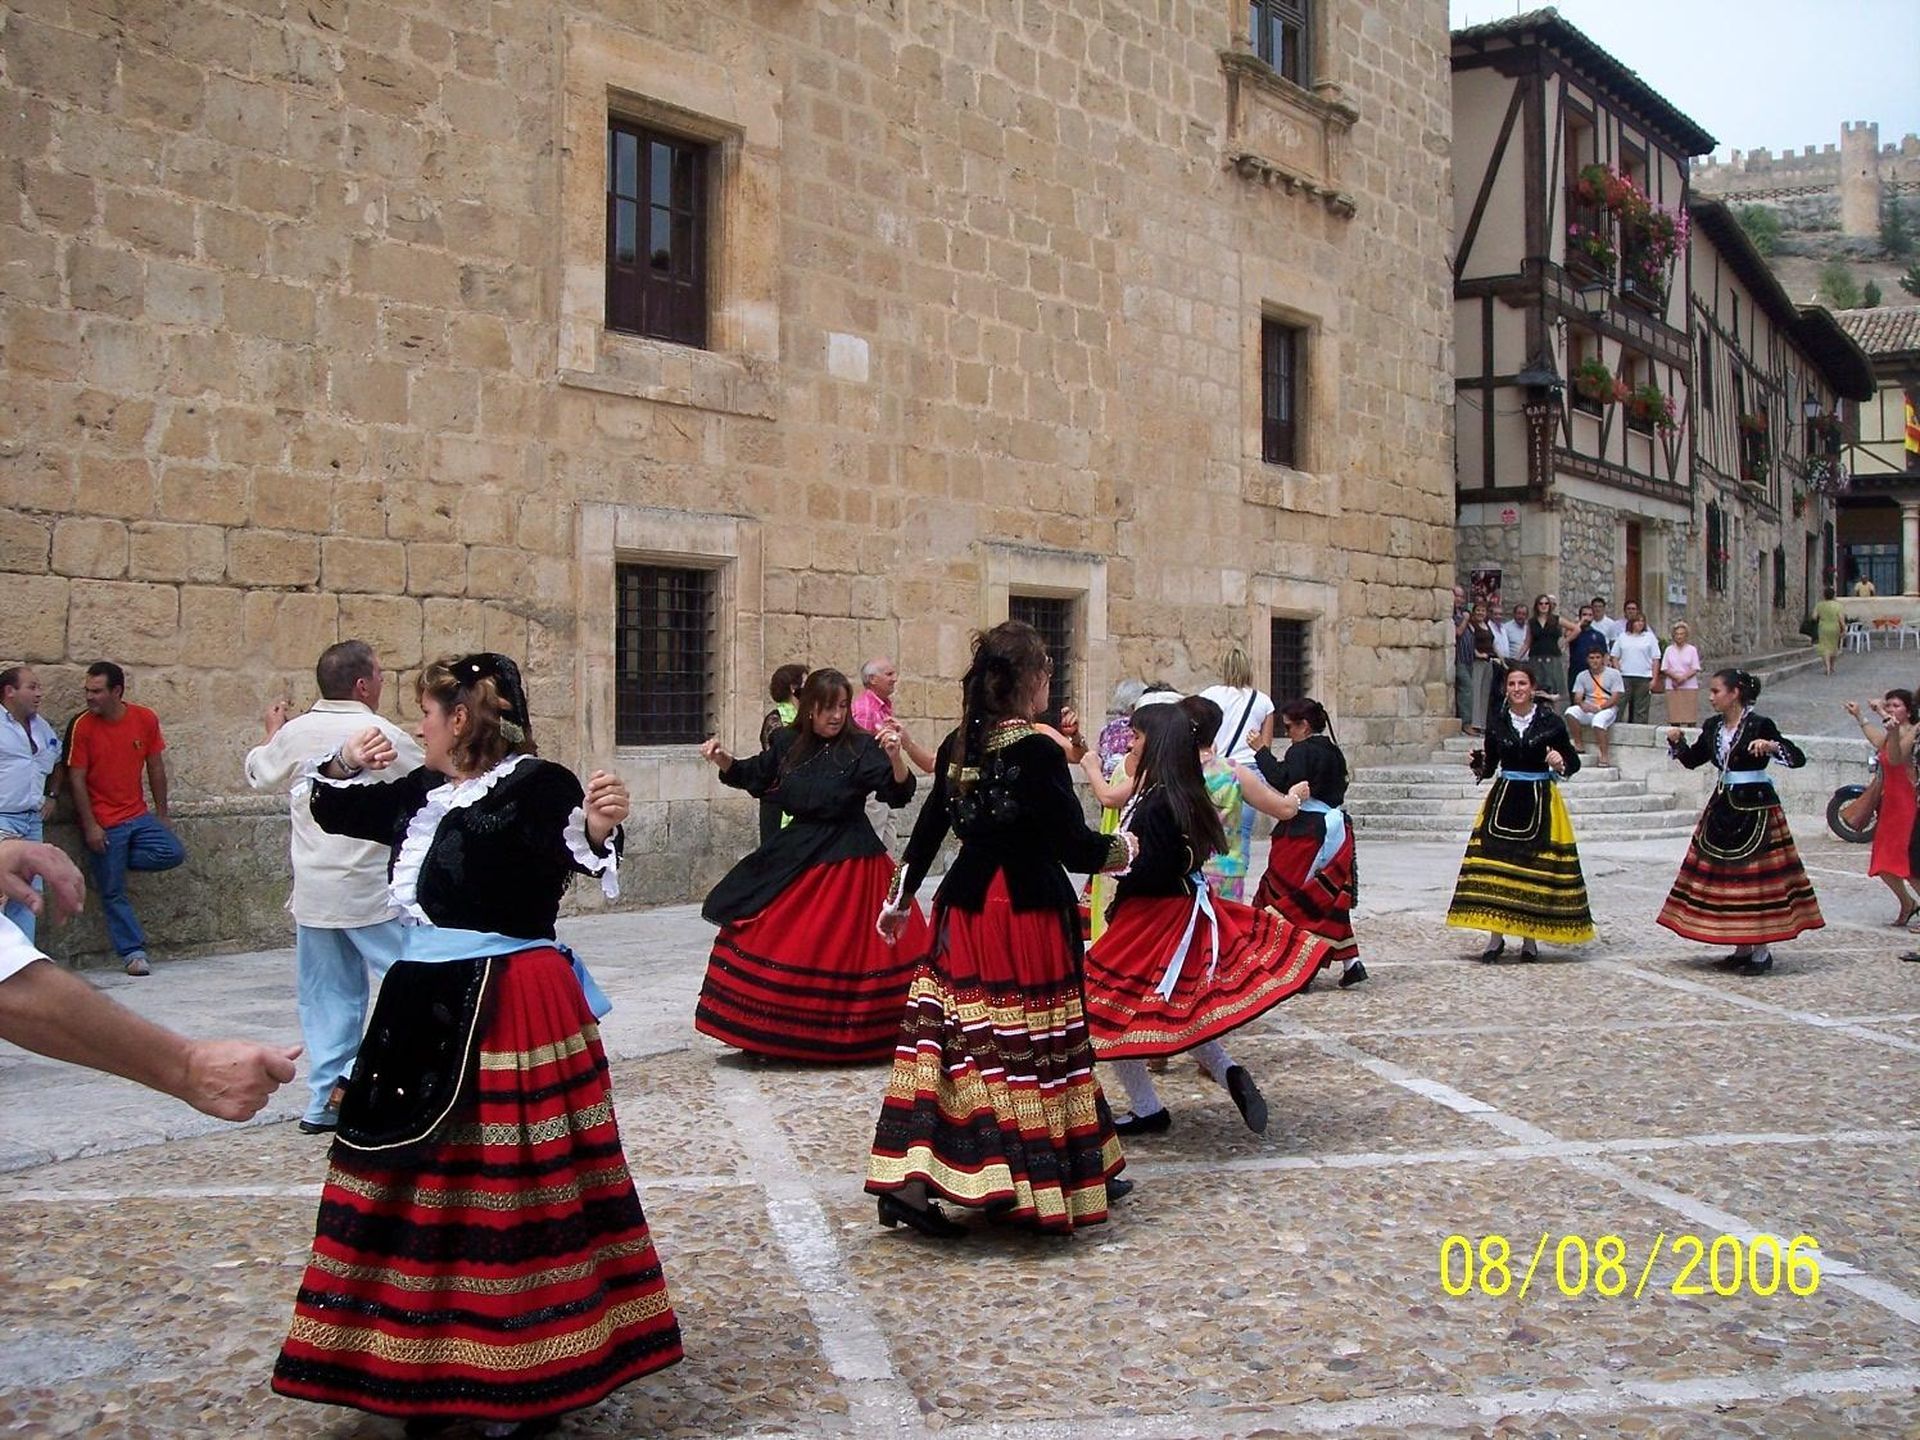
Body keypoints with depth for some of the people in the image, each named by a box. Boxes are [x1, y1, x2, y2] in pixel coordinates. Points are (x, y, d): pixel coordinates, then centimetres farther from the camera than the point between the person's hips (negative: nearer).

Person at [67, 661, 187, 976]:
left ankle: (112, 863, 5)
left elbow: (155, 767, 8)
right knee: (113, 892, -1)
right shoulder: (83, 726, -10)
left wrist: (161, 815, 9)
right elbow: (77, 779, -8)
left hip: (138, 816, 3)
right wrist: (90, 826, -13)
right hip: (104, 824, -3)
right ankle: (133, 953, 8)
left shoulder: (146, 719, -2)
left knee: (174, 853, -14)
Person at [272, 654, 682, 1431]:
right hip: (426, 1004, 9)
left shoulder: (537, 784, -12)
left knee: (511, 1189, -3)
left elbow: (583, 855, -27)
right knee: (427, 1187, 16)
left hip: (514, 1011, -9)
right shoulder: (423, 794, 12)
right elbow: (332, 810, 24)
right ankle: (431, 1364, 31)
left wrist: (599, 828, -48)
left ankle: (533, 1376, 12)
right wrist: (342, 768, 5)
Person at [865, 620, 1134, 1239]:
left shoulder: (957, 746, 6)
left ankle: (908, 1179, 4)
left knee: (945, 1037, 6)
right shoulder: (1038, 751, -15)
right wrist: (1120, 847, 7)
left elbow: (929, 827, 14)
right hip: (1029, 913, -7)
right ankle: (1054, 1183, 14)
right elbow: (1071, 844, -14)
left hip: (965, 909, 7)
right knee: (1033, 1047, 2)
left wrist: (901, 898, 26)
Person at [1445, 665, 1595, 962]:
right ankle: (1495, 937, 0)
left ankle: (1530, 939, 11)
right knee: (1496, 863, -7)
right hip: (1504, 799, 2)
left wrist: (1561, 762, -18)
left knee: (1535, 867, 0)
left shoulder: (1550, 721, 0)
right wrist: (1477, 763, -9)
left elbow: (1574, 762, 3)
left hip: (1540, 800, -2)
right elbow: (1489, 767, 12)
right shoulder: (1498, 723, 7)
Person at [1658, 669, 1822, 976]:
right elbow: (1692, 760, 19)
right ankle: (1743, 948, 19)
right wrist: (1676, 742, 1)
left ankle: (1761, 951, 4)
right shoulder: (1713, 726, 8)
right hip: (1723, 806, 7)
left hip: (1755, 809, -7)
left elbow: (1798, 758, -15)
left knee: (1756, 876, -4)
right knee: (1726, 876, 9)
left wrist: (1772, 746, -32)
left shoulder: (1760, 725, -11)